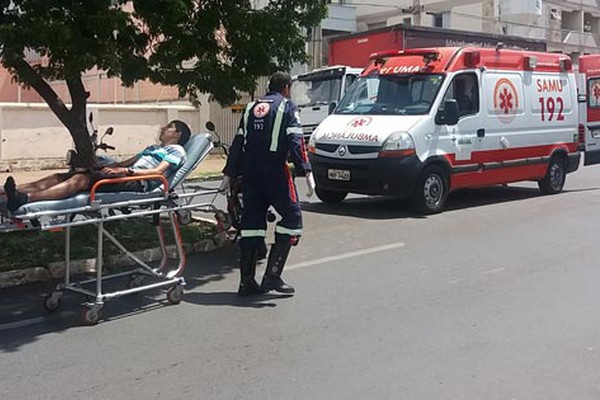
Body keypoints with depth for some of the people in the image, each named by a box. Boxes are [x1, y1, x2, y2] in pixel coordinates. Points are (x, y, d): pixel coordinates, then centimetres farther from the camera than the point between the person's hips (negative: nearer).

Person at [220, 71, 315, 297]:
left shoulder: (252, 107, 19)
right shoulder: (287, 107, 3)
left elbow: (238, 143, 17)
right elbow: (295, 141, -10)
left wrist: (229, 174, 18)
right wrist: (307, 172, -14)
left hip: (250, 171, 6)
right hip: (275, 170, -6)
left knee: (251, 221, 8)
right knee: (292, 217, 2)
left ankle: (247, 282, 9)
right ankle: (272, 275, -6)